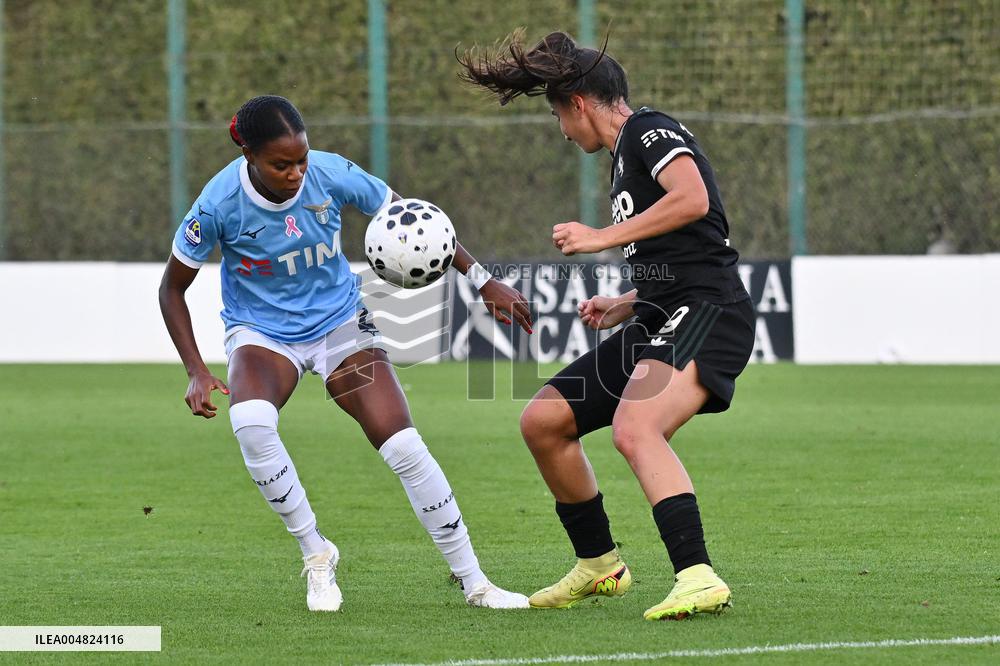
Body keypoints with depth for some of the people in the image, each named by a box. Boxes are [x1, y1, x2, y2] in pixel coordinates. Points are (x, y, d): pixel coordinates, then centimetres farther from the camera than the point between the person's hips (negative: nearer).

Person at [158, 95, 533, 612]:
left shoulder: (331, 174, -19)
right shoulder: (219, 204, -22)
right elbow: (172, 288, -7)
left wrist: (482, 280, -5)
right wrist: (196, 372, -16)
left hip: (340, 322, 1)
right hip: (261, 332, -1)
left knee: (404, 447, -13)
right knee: (251, 424, -34)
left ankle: (474, 583, 1)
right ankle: (316, 555, -14)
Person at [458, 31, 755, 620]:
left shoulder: (649, 130, -4)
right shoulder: (628, 154, 25)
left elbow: (693, 199, -22)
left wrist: (604, 237, -17)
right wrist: (625, 306, 23)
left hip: (706, 312, -11)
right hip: (660, 323, 11)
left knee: (634, 427, -34)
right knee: (543, 421, 11)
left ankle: (699, 579, -42)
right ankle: (599, 565, 24)